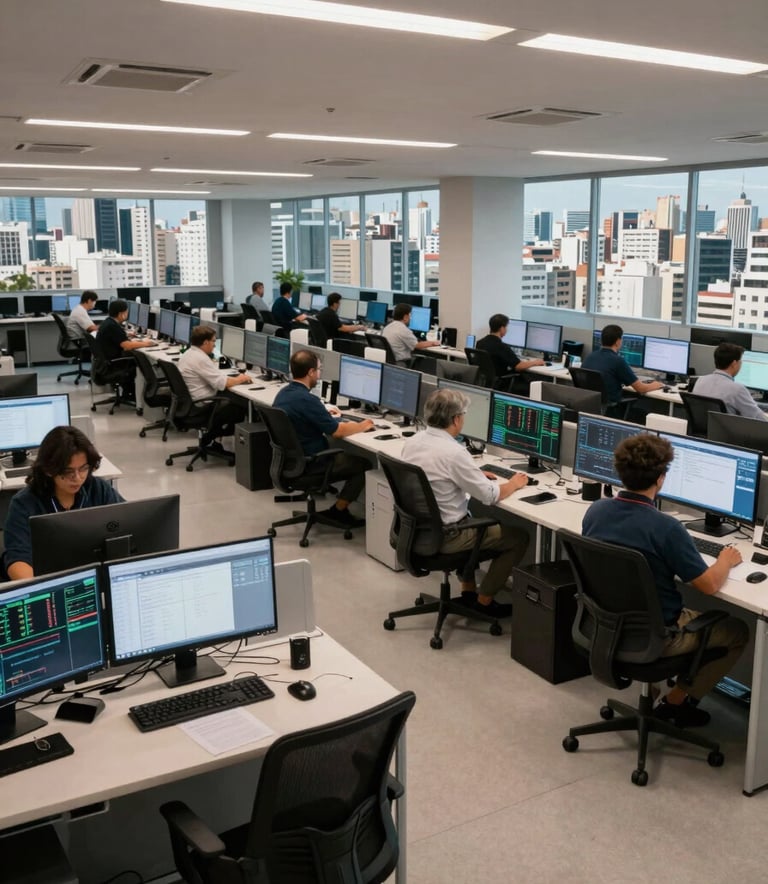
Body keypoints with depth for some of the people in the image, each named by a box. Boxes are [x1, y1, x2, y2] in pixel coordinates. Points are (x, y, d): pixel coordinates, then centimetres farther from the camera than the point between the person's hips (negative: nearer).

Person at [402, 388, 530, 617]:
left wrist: (474, 474, 18)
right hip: (444, 536, -8)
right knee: (518, 536, 8)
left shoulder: (411, 442, -1)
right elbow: (489, 496, -18)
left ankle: (468, 590, 34)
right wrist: (513, 484, 1)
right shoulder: (453, 452, -25)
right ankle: (484, 601, 16)